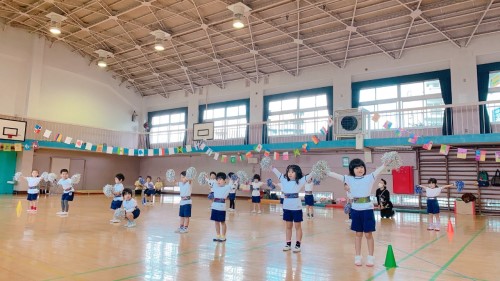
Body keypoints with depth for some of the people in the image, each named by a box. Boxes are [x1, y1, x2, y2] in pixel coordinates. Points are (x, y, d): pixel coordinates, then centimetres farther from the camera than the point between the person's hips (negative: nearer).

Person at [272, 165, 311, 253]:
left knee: (298, 226, 7)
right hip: (286, 207, 4)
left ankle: (298, 245, 13)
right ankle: (288, 244, 23)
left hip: (296, 208, -4)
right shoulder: (284, 180, 4)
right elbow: (276, 172, 5)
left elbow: (309, 176, -17)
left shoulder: (300, 181, -7)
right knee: (288, 226, 14)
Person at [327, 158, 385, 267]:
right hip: (355, 210, 2)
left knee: (368, 234, 6)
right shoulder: (349, 179, 0)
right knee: (358, 234, 13)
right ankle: (358, 257, 22)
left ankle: (370, 257, 19)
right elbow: (335, 175, -3)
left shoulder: (369, 177, -4)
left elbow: (379, 169, -16)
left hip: (367, 209, -2)